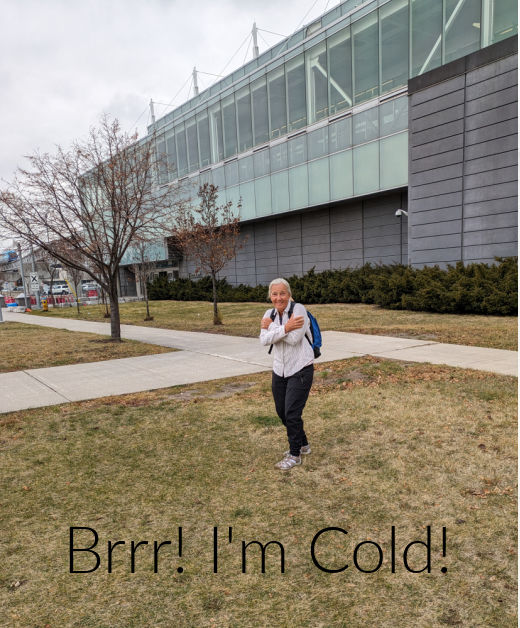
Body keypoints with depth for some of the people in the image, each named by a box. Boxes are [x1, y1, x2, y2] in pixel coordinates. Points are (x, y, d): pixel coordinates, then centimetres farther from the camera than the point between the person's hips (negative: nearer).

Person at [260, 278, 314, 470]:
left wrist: (270, 326, -15)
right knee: (281, 411, 15)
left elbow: (294, 339, -25)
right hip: (279, 369, 7)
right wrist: (285, 328, -25)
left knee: (292, 413, -6)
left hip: (300, 369, -7)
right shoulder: (269, 314, 3)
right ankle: (303, 444, 37)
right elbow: (264, 340, -12)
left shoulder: (298, 309, -13)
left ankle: (295, 454, 15)